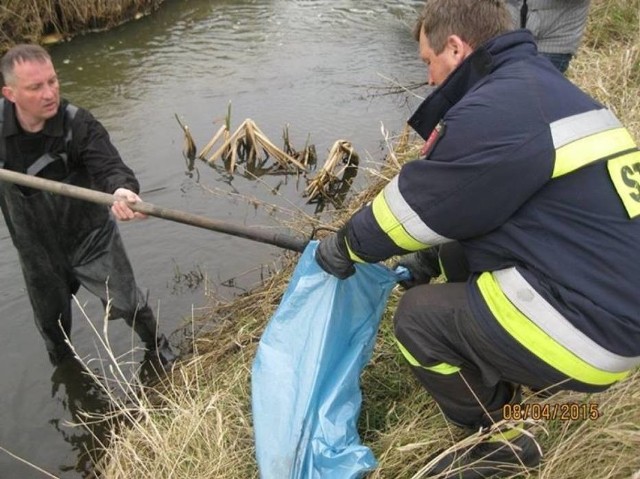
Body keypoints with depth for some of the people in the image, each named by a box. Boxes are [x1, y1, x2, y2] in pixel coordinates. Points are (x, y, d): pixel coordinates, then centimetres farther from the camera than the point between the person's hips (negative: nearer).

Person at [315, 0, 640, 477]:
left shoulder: (499, 108, -20)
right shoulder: (542, 88, 11)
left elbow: (417, 203, -12)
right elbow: (479, 202, 19)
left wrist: (345, 246, 6)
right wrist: (429, 261, 20)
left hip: (587, 328, -9)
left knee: (419, 314, -3)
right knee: (448, 259, 15)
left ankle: (502, 438, 13)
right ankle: (499, 383, 25)